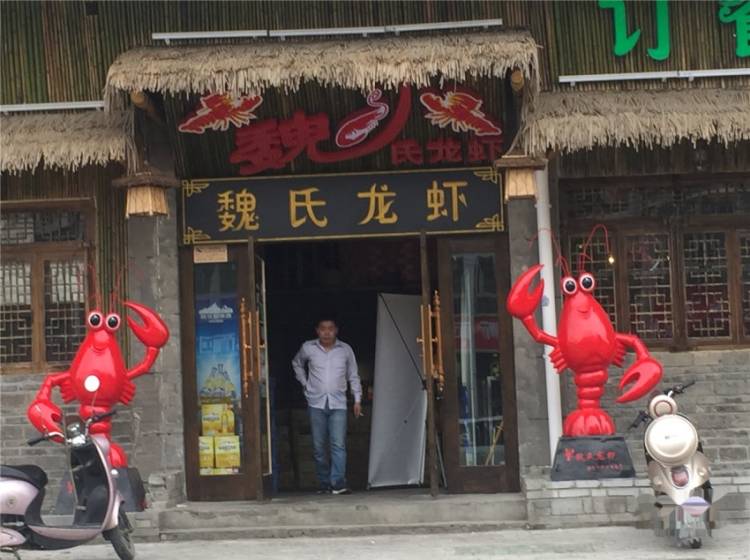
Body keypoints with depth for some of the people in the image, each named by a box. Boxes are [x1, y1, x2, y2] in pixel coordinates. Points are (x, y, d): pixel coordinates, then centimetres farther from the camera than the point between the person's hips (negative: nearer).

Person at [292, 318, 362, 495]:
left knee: (339, 444, -12)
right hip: (316, 403, 1)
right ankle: (324, 484, 11)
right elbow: (297, 363, 23)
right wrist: (305, 383, 11)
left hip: (338, 404, -1)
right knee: (319, 446, 3)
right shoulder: (308, 348, 4)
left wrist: (357, 399, 7)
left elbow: (353, 376, 12)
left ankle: (338, 484, -16)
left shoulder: (345, 349, 5)